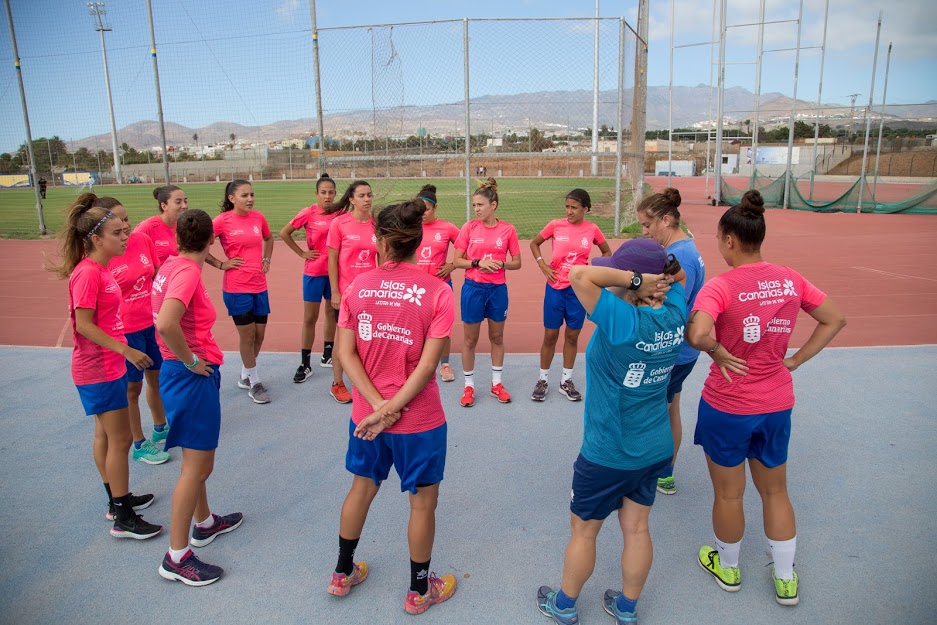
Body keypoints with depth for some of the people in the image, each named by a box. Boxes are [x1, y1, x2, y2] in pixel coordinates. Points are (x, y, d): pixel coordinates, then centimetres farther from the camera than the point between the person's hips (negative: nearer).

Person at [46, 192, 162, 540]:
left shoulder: (98, 269, 6)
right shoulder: (87, 274, -20)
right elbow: (84, 324, -22)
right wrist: (126, 350, -25)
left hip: (107, 365, 9)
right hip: (99, 370, -9)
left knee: (105, 434, 19)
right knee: (120, 439, -3)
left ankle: (118, 499, 33)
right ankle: (123, 519, 8)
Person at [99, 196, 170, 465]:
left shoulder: (142, 239, -5)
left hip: (153, 323, 6)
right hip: (125, 331, -5)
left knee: (157, 377, 21)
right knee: (132, 387, 9)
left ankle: (161, 429, 42)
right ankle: (139, 445, 27)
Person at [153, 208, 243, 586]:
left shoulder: (172, 265, 7)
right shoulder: (188, 271, -20)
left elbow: (166, 321, 18)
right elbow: (166, 324, -35)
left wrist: (186, 358, 13)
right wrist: (190, 361, -20)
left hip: (182, 371, 10)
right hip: (192, 375, -10)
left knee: (198, 460, 24)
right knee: (196, 467, 1)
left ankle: (205, 523, 42)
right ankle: (177, 557, 13)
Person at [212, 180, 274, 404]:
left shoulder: (258, 217, 4)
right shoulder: (223, 220, -10)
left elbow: (268, 238, 23)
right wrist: (221, 264, -9)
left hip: (259, 286, 5)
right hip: (236, 287, -5)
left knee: (259, 334, 12)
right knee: (247, 335, 4)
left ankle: (244, 376, 33)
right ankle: (254, 382, 20)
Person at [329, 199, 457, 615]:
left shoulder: (358, 286, -5)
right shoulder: (437, 292, -13)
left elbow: (345, 353, -9)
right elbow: (427, 365, -18)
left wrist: (378, 404, -12)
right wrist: (389, 409, -14)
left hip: (365, 414, 4)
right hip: (419, 420, -3)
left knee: (362, 487, 24)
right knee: (423, 501, 16)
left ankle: (343, 573, 43)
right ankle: (419, 591, 33)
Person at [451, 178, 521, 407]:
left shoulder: (508, 229, -4)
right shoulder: (469, 227, -5)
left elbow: (517, 263, 2)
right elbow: (456, 261, -3)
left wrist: (500, 264, -17)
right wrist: (478, 262, -18)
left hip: (498, 289, 1)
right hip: (473, 288, -1)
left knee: (497, 337, 14)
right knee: (470, 339, 8)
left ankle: (496, 384, 30)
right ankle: (469, 386, 23)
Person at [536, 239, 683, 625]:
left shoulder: (623, 321, -28)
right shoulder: (675, 314, -8)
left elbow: (579, 274, -35)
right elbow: (677, 276, 11)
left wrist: (634, 279, -27)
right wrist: (657, 275, -9)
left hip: (607, 454, -6)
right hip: (655, 448, 6)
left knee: (583, 530, 16)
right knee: (636, 528, 21)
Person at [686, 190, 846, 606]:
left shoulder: (721, 286, -21)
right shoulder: (790, 279, -4)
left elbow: (697, 334, -38)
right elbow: (835, 320, 7)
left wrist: (718, 353, -18)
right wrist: (796, 360, 6)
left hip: (727, 405, -5)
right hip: (777, 403, 5)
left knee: (728, 493, 17)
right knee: (775, 491, 23)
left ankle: (728, 568, 39)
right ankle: (786, 580, 37)